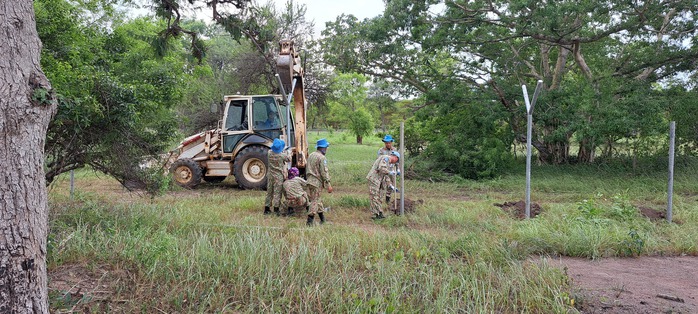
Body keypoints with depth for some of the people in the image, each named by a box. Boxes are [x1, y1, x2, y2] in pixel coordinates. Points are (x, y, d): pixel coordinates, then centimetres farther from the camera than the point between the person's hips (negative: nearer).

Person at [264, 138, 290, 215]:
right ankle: (276, 209, 3)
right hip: (278, 176, -4)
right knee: (277, 192, 2)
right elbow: (289, 159, 1)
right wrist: (287, 153, 18)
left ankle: (267, 209, 18)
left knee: (269, 192, 13)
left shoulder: (269, 153, -5)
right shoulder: (282, 155, -16)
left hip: (270, 175, 4)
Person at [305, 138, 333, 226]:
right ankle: (309, 221, -8)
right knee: (315, 200, -5)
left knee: (317, 199, 16)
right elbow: (324, 172, -17)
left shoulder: (311, 155, 13)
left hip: (310, 180, 8)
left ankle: (322, 218, 26)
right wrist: (328, 185, -15)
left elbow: (307, 168, 20)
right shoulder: (322, 158, -13)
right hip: (317, 182, -8)